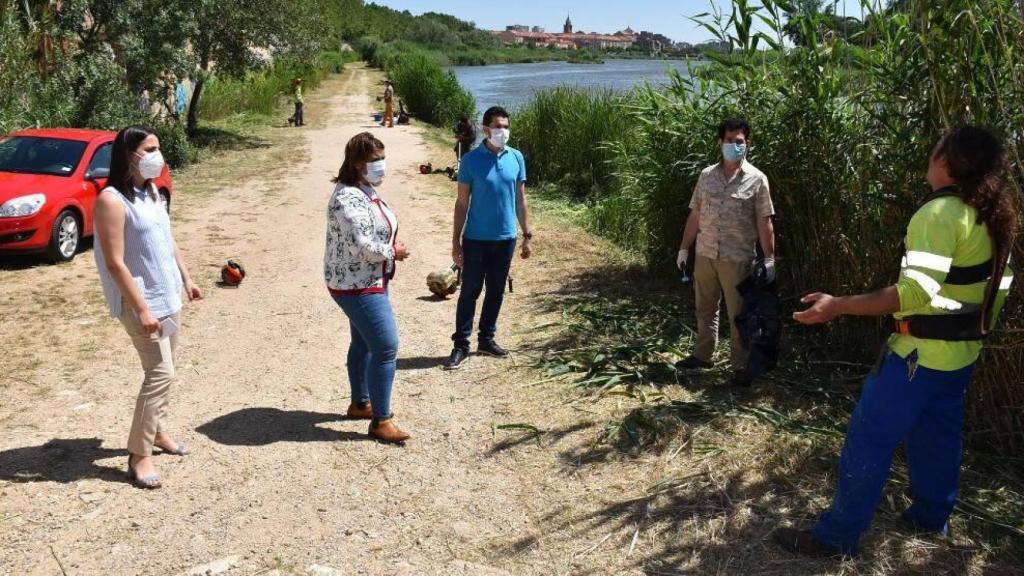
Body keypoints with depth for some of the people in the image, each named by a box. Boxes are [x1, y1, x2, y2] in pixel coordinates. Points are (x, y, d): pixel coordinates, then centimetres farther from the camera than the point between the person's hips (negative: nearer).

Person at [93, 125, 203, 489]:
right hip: (142, 302, -9)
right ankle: (139, 456, 0)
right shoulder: (112, 200, -19)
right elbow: (115, 263, -21)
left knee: (163, 370, 17)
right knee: (161, 373, -10)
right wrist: (141, 309, -23)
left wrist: (186, 279, 18)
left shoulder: (152, 192, 8)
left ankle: (158, 431, 33)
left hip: (168, 296, 9)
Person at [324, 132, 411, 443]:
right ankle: (380, 421, 0)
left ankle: (360, 404, 35)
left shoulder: (366, 191, 8)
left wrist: (392, 246, 1)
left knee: (363, 343, 20)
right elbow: (363, 246, -30)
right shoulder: (348, 199, -24)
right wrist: (393, 252, -14)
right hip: (357, 286, -11)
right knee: (386, 347, -9)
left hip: (368, 280, 11)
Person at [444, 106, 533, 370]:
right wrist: (456, 241, -7)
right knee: (470, 292, 2)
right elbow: (462, 203, -5)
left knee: (496, 292, 13)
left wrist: (527, 235, 7)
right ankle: (461, 345, 11)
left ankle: (487, 339, 27)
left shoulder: (516, 158, 1)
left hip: (505, 238, 3)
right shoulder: (471, 160, -8)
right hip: (476, 239, -3)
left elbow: (520, 200, 8)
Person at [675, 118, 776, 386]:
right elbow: (695, 215, 10)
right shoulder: (706, 175, 6)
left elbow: (764, 222, -6)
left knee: (738, 314, 4)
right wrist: (684, 248, 10)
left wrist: (769, 258, -10)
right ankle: (702, 355, 31)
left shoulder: (756, 179, -5)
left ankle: (742, 366, 14)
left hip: (737, 258, -4)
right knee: (705, 308, 16)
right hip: (705, 254, 4)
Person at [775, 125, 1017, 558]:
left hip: (922, 353, -9)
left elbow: (917, 291, -31)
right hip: (961, 352, 9)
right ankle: (932, 515, 37)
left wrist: (838, 306, -33)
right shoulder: (993, 217, 6)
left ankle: (837, 535, 6)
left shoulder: (940, 213, -22)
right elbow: (1000, 284, 14)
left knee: (869, 439, -2)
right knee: (937, 436, 22)